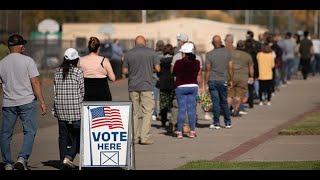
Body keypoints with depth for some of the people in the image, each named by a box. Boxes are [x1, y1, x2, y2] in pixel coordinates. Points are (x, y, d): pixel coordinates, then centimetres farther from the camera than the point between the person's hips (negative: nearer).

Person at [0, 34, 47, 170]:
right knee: (29, 131, 1)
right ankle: (22, 158, -16)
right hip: (27, 102, -3)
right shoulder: (27, 61, -4)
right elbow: (35, 83, -8)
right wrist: (42, 102, -5)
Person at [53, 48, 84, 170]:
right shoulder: (78, 72, -7)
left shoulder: (58, 72, 6)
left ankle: (63, 161, 10)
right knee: (78, 135, 3)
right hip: (75, 107, -4)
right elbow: (82, 90, -3)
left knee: (63, 135, 10)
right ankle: (68, 157, -13)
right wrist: (81, 101, 14)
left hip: (60, 107, 4)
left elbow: (56, 90, 9)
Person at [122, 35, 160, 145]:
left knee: (134, 112, 9)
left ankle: (135, 137, 10)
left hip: (132, 86, 2)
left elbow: (124, 71, 5)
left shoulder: (128, 54, 3)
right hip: (146, 86, -2)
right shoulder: (151, 52, -1)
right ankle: (145, 137, -9)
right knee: (147, 111, -1)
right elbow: (158, 69, -1)